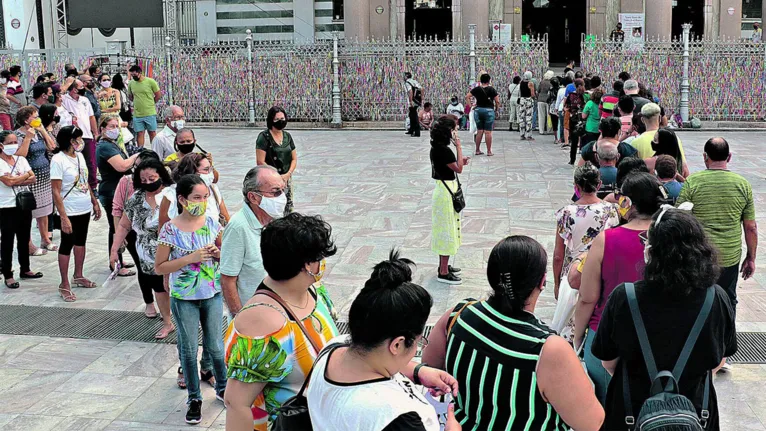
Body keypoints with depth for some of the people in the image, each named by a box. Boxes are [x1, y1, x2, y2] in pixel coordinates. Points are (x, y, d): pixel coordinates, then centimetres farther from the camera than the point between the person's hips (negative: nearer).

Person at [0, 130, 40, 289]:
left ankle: (25, 269, 29)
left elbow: (33, 179, 0)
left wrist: (16, 181, -15)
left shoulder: (20, 159, 8)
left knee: (24, 239, 15)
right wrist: (25, 175, -7)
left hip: (24, 204, 6)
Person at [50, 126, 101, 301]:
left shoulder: (79, 156, 5)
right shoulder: (58, 160, -17)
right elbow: (56, 192, -19)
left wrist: (95, 202, 16)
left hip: (85, 209, 7)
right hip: (70, 212, -7)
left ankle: (78, 276, 34)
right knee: (67, 245, 3)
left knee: (80, 242, 19)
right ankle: (64, 285, 12)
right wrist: (63, 217, -23)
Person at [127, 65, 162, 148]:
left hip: (150, 113, -3)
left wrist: (150, 104, 7)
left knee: (152, 133, 5)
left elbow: (158, 95, 0)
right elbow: (130, 96, 19)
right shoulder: (131, 83, 4)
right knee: (139, 133, 6)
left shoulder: (150, 81, -8)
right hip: (137, 114, 3)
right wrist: (138, 103, 9)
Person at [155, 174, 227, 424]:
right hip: (184, 299, -2)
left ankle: (223, 388, 36)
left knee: (215, 345, 14)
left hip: (213, 294, 2)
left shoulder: (212, 223, -4)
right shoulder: (171, 230, -14)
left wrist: (218, 253, -14)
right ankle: (194, 398, 25)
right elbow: (159, 268, -11)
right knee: (189, 349, 10)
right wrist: (190, 258, -22)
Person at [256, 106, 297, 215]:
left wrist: (287, 174, -5)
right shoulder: (264, 137, -7)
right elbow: (260, 162, -12)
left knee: (288, 211, 5)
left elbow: (294, 159, 12)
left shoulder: (287, 136, 10)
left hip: (287, 180, 6)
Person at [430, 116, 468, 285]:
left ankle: (444, 265, 32)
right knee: (447, 230, -2)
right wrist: (459, 147, -16)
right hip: (446, 192, -10)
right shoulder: (444, 150, -23)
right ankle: (443, 273, 6)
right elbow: (458, 169, -19)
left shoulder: (437, 148, 7)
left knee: (445, 231, 19)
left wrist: (460, 161, 5)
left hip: (444, 189, 10)